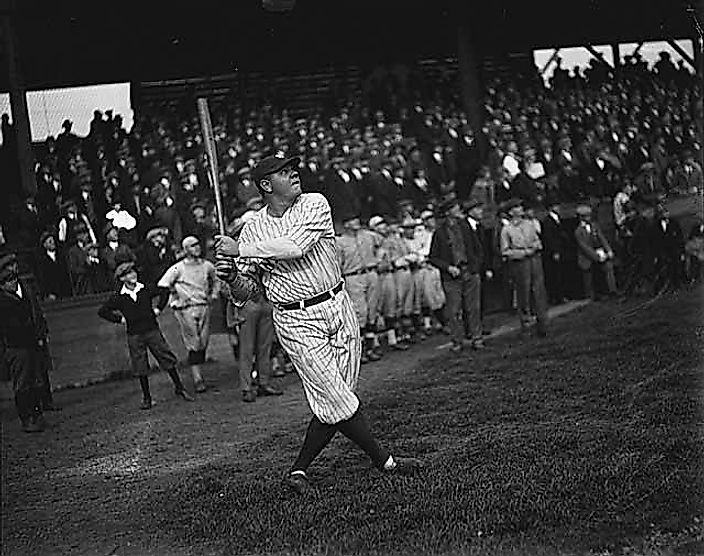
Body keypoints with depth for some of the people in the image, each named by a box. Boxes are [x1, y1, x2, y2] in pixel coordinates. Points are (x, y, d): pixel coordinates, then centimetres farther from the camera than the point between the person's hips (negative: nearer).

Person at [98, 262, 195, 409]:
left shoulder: (146, 289, 0)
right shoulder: (118, 297, -4)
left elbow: (164, 292, 16)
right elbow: (102, 311, 4)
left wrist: (159, 308, 8)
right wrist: (119, 319, -1)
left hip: (152, 330, 1)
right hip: (134, 335, -1)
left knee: (168, 359, 1)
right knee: (140, 368, 3)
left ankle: (179, 388, 14)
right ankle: (146, 398, 14)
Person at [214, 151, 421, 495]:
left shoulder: (315, 205, 0)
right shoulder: (252, 230, 2)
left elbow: (295, 245, -20)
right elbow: (245, 293, 6)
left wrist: (240, 250, -18)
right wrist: (231, 276, -17)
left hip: (339, 309, 2)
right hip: (296, 321, -2)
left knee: (334, 403, 4)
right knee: (335, 399, -9)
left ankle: (298, 470, 16)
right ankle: (384, 461, 6)